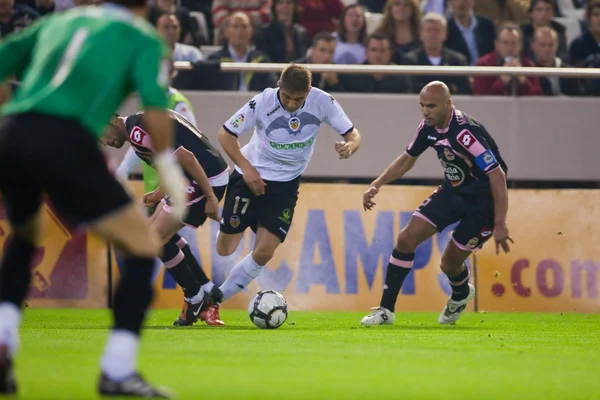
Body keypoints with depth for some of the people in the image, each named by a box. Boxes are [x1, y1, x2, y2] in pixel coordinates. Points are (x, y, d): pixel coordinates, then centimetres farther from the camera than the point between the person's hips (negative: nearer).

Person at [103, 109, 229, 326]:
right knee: (158, 228, 18)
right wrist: (159, 193, 18)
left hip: (207, 179, -10)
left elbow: (186, 157, -23)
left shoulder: (138, 131, -19)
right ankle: (206, 289, 21)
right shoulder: (139, 125, 14)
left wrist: (210, 198, -21)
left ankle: (195, 297, 9)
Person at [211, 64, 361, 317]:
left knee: (264, 252, -10)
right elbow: (225, 134, -11)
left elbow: (352, 134, -5)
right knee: (225, 249, -2)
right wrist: (247, 168, -22)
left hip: (285, 185, 2)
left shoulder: (322, 102, -14)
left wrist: (349, 146, -30)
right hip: (249, 177, -2)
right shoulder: (263, 102, -20)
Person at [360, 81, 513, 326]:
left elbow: (497, 175, -31)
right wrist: (377, 185, 2)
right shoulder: (429, 127, -6)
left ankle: (461, 294, 37)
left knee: (450, 263, -1)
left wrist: (499, 226, -32)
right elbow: (407, 159, 13)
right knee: (407, 239, -4)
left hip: (483, 201, -7)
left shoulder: (465, 133, -32)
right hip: (453, 191, 7)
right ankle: (386, 310, 4)